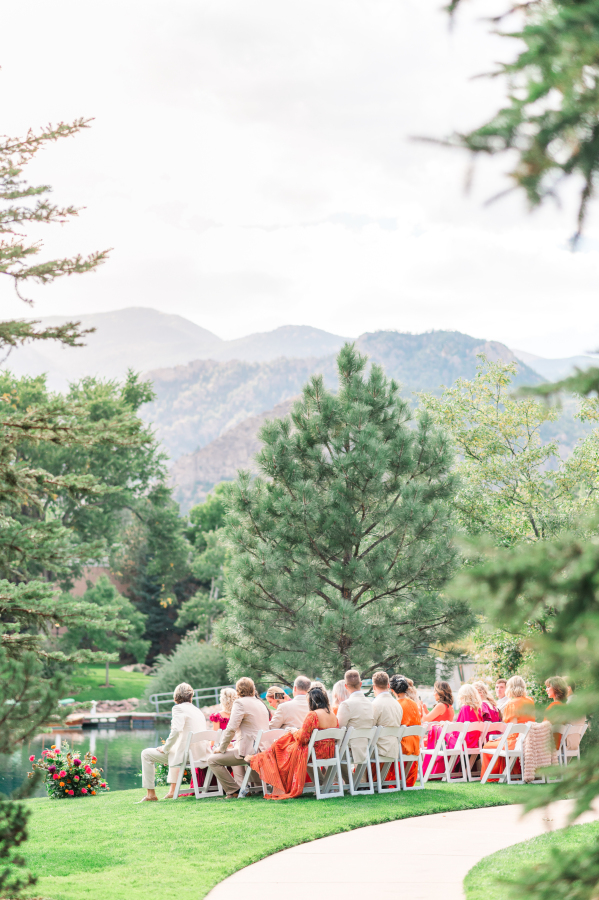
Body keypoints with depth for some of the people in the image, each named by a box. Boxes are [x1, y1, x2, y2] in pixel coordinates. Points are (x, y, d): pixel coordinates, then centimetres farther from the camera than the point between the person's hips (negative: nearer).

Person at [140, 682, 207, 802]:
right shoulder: (198, 711, 17)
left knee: (146, 754, 5)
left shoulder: (179, 708, -9)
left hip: (186, 754, -8)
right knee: (173, 750, 40)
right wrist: (169, 745, 24)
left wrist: (165, 748, -11)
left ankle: (151, 793, 5)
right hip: (201, 753, 9)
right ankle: (172, 790, 34)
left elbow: (176, 730, -23)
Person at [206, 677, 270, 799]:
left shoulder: (240, 703, -9)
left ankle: (234, 791, -6)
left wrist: (222, 748, -6)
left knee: (212, 760, -5)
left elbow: (231, 729, -16)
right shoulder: (260, 703, 17)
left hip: (249, 751, -9)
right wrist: (236, 743, 30)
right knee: (233, 752, 37)